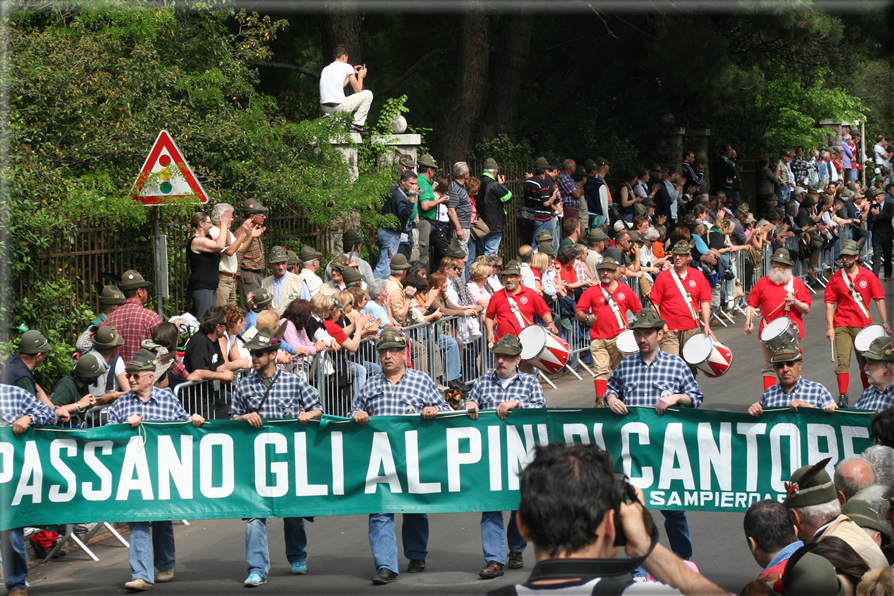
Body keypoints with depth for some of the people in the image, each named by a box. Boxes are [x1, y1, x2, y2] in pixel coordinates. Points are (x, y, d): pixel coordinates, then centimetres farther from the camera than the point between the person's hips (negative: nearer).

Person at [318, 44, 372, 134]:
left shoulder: (325, 69, 21)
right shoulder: (347, 67, 1)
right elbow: (358, 89, 6)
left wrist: (353, 73, 42)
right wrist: (360, 76, 25)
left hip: (324, 108, 7)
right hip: (339, 108, -7)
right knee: (368, 94, 10)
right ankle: (357, 124, 6)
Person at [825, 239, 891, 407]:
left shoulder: (868, 276, 3)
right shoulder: (836, 278, 2)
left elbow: (879, 300, 5)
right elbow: (830, 303, 1)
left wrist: (884, 322, -3)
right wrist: (830, 327, -6)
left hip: (863, 325, 1)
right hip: (842, 325, -1)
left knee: (866, 362, 10)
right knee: (843, 361, -11)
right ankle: (843, 397, -11)